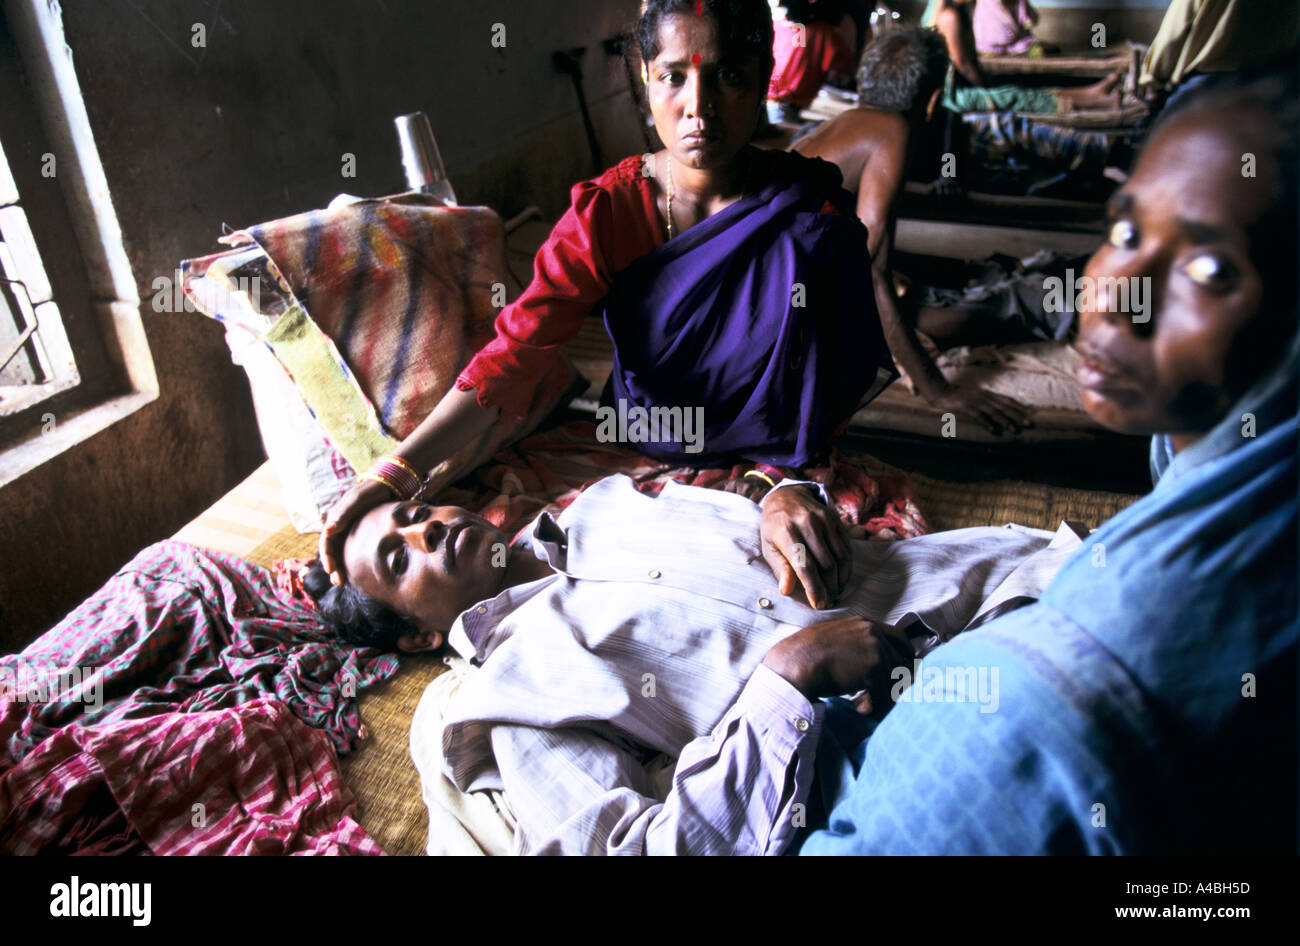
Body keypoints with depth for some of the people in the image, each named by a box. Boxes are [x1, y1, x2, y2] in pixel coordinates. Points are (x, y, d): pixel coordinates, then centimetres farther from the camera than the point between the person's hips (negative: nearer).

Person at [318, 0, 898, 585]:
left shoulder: (813, 214, -13)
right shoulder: (608, 210, -13)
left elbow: (844, 379, -8)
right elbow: (515, 351, -20)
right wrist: (394, 472, -29)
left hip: (768, 459, 0)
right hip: (639, 453, 0)